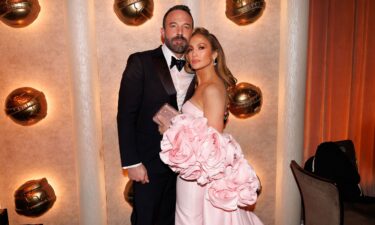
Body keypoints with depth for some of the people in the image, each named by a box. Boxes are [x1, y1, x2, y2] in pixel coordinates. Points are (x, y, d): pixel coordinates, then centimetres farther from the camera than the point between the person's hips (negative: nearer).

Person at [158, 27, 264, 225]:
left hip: (200, 171, -8)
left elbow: (213, 141, -23)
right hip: (200, 168, 8)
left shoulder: (212, 88, -20)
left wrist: (171, 130, -17)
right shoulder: (203, 85, 8)